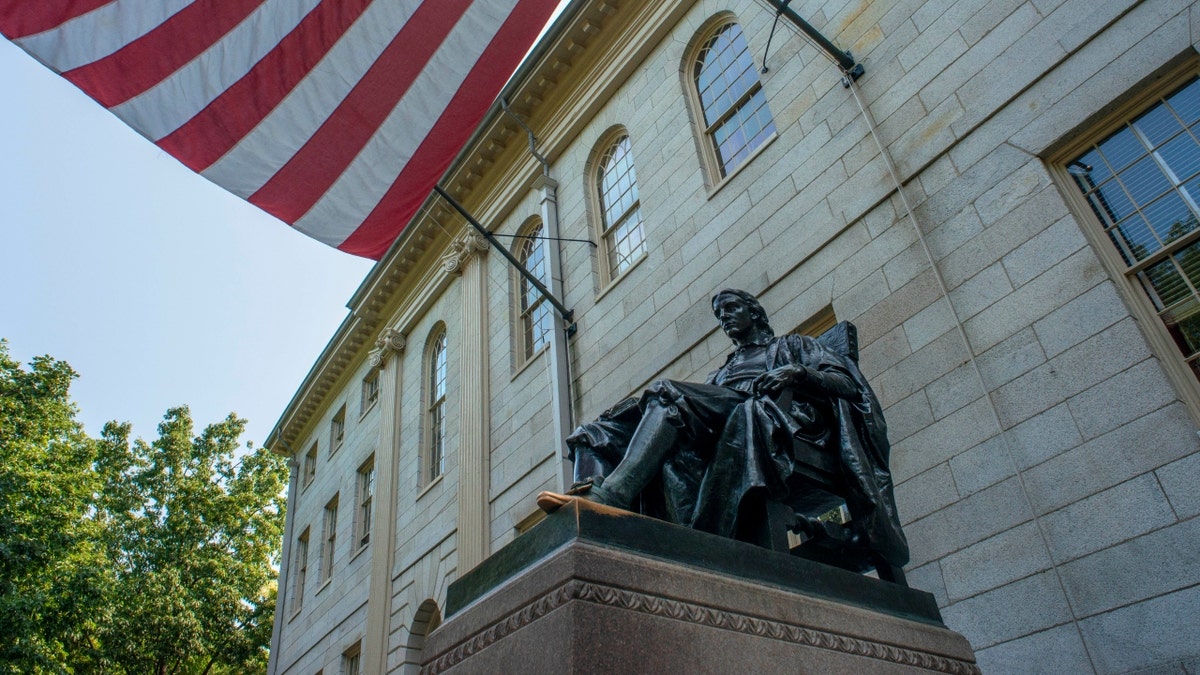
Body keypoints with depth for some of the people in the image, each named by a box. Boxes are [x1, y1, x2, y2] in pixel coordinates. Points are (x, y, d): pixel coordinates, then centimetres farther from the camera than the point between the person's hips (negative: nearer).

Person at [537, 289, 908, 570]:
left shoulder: (791, 346, 30)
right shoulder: (722, 372, 41)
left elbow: (847, 383, 12)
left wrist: (798, 373, -9)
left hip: (782, 424, -5)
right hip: (718, 431, 5)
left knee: (666, 393, -31)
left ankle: (605, 496, -51)